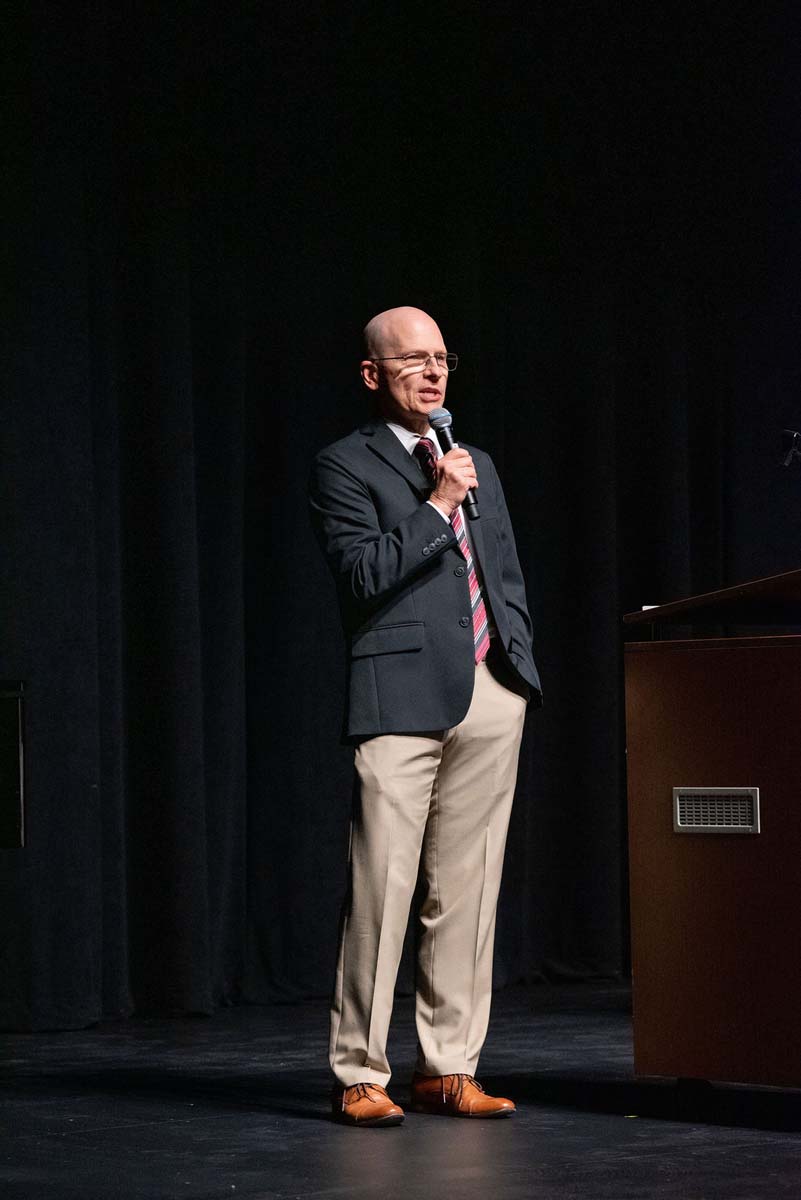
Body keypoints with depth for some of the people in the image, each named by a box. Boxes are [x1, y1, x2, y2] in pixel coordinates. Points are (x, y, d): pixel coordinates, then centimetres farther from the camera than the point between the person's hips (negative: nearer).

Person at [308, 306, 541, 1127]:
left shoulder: (476, 465, 23)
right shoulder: (345, 467, 2)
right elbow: (361, 575, -10)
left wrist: (516, 659, 12)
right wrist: (435, 505, -12)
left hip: (491, 697, 6)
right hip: (404, 697, -6)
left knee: (467, 892, 5)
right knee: (382, 890, -9)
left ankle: (447, 1070, 10)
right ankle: (359, 1075, -2)